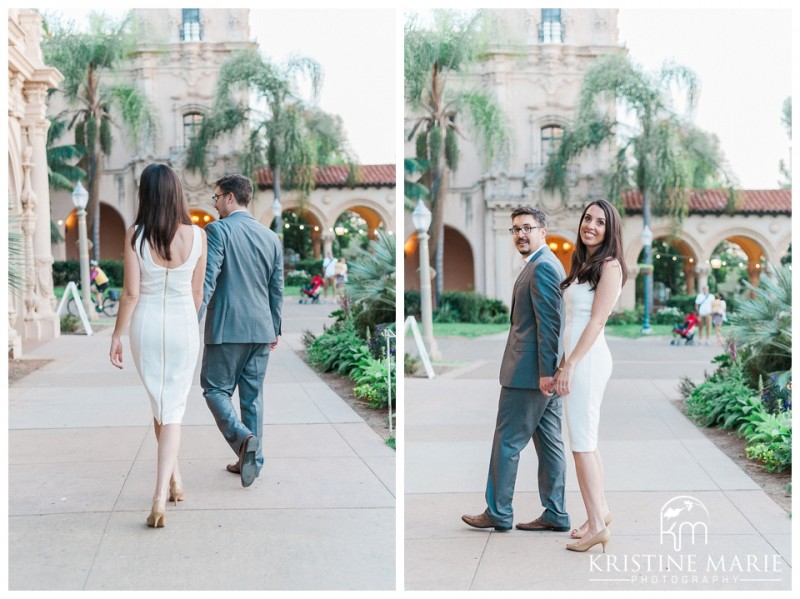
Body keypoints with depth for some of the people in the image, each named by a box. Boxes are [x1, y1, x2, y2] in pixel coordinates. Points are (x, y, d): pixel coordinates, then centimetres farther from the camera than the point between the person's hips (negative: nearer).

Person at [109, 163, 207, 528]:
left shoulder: (135, 235, -10)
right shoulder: (197, 236, -6)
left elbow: (131, 292, -10)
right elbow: (197, 290, 2)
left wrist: (116, 335, 0)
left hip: (146, 325, 0)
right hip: (183, 325, 0)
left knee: (159, 404, 20)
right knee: (173, 410, 2)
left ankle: (174, 479, 32)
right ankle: (160, 498, -10)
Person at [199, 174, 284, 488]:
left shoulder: (217, 230, -8)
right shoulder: (271, 237, 9)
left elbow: (207, 282, -16)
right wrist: (274, 328, 22)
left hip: (226, 328, -5)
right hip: (261, 329, 5)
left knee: (216, 389, 6)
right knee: (252, 395, 12)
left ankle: (243, 438, -15)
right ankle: (252, 460, 16)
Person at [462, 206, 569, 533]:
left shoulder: (542, 267, -15)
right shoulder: (545, 264, 18)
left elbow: (549, 322, -21)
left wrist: (545, 371, -23)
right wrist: (547, 371, 19)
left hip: (530, 371, -10)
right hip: (544, 372, 10)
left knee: (506, 442, -1)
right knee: (549, 442, 10)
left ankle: (498, 513, 7)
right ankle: (555, 514, 14)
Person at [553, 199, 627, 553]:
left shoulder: (610, 266, -9)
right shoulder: (583, 264, 16)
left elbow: (596, 321, -15)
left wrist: (570, 366, -18)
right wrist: (562, 364, 14)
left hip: (588, 359, -9)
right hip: (575, 356, 9)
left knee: (582, 442, -8)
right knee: (586, 440, 13)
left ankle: (597, 525, -5)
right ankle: (601, 511, 22)